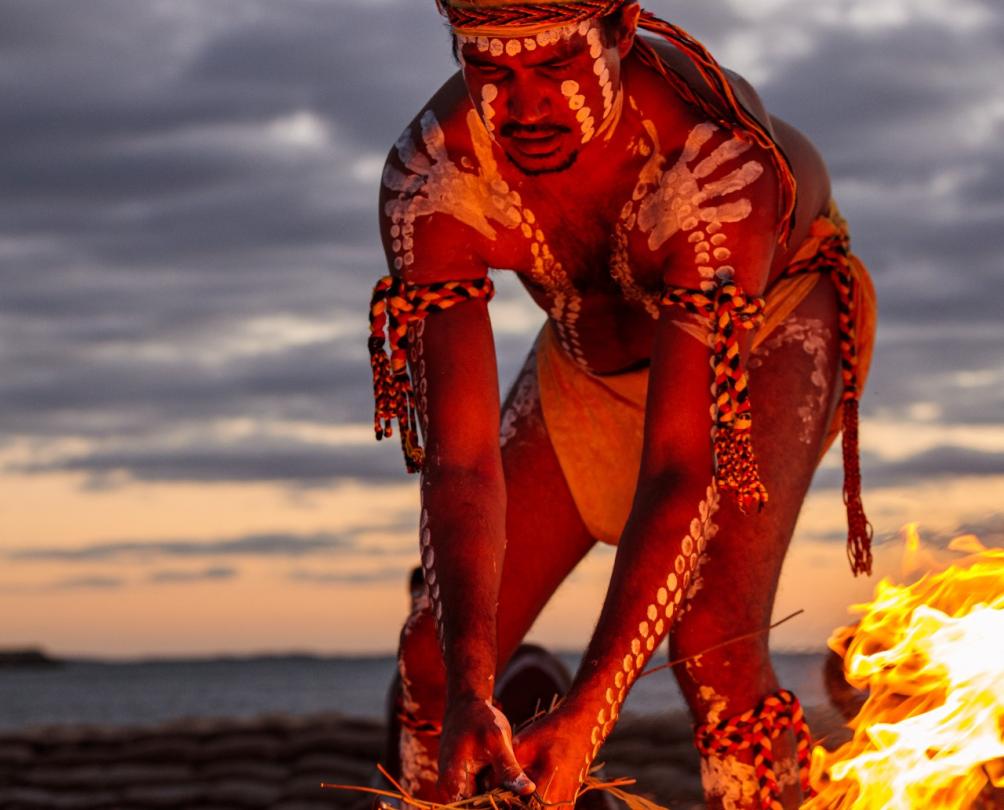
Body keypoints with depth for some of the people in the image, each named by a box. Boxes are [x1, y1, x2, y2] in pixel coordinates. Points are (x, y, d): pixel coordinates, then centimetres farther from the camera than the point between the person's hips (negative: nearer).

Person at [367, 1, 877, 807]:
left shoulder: (716, 160, -42)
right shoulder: (429, 181, -32)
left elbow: (683, 469, -45)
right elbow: (459, 461, -37)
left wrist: (585, 716, -53)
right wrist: (468, 692, -51)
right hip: (594, 349, 4)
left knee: (712, 640, -29)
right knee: (436, 662, -2)